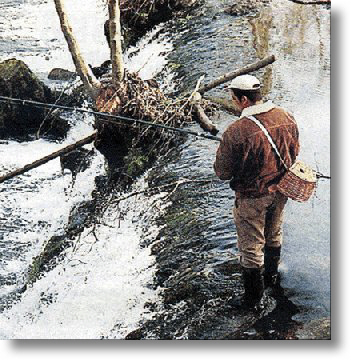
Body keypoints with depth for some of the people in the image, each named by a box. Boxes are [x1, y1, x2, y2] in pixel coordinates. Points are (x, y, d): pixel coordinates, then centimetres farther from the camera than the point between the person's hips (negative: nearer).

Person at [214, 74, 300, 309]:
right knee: (274, 235, 29)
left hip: (252, 197, -6)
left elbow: (222, 172, -19)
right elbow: (294, 152, 5)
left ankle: (254, 297, 25)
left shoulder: (236, 132, -29)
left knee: (251, 247, 12)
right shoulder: (286, 118, -10)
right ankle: (271, 276, 51)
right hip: (281, 191, 6)